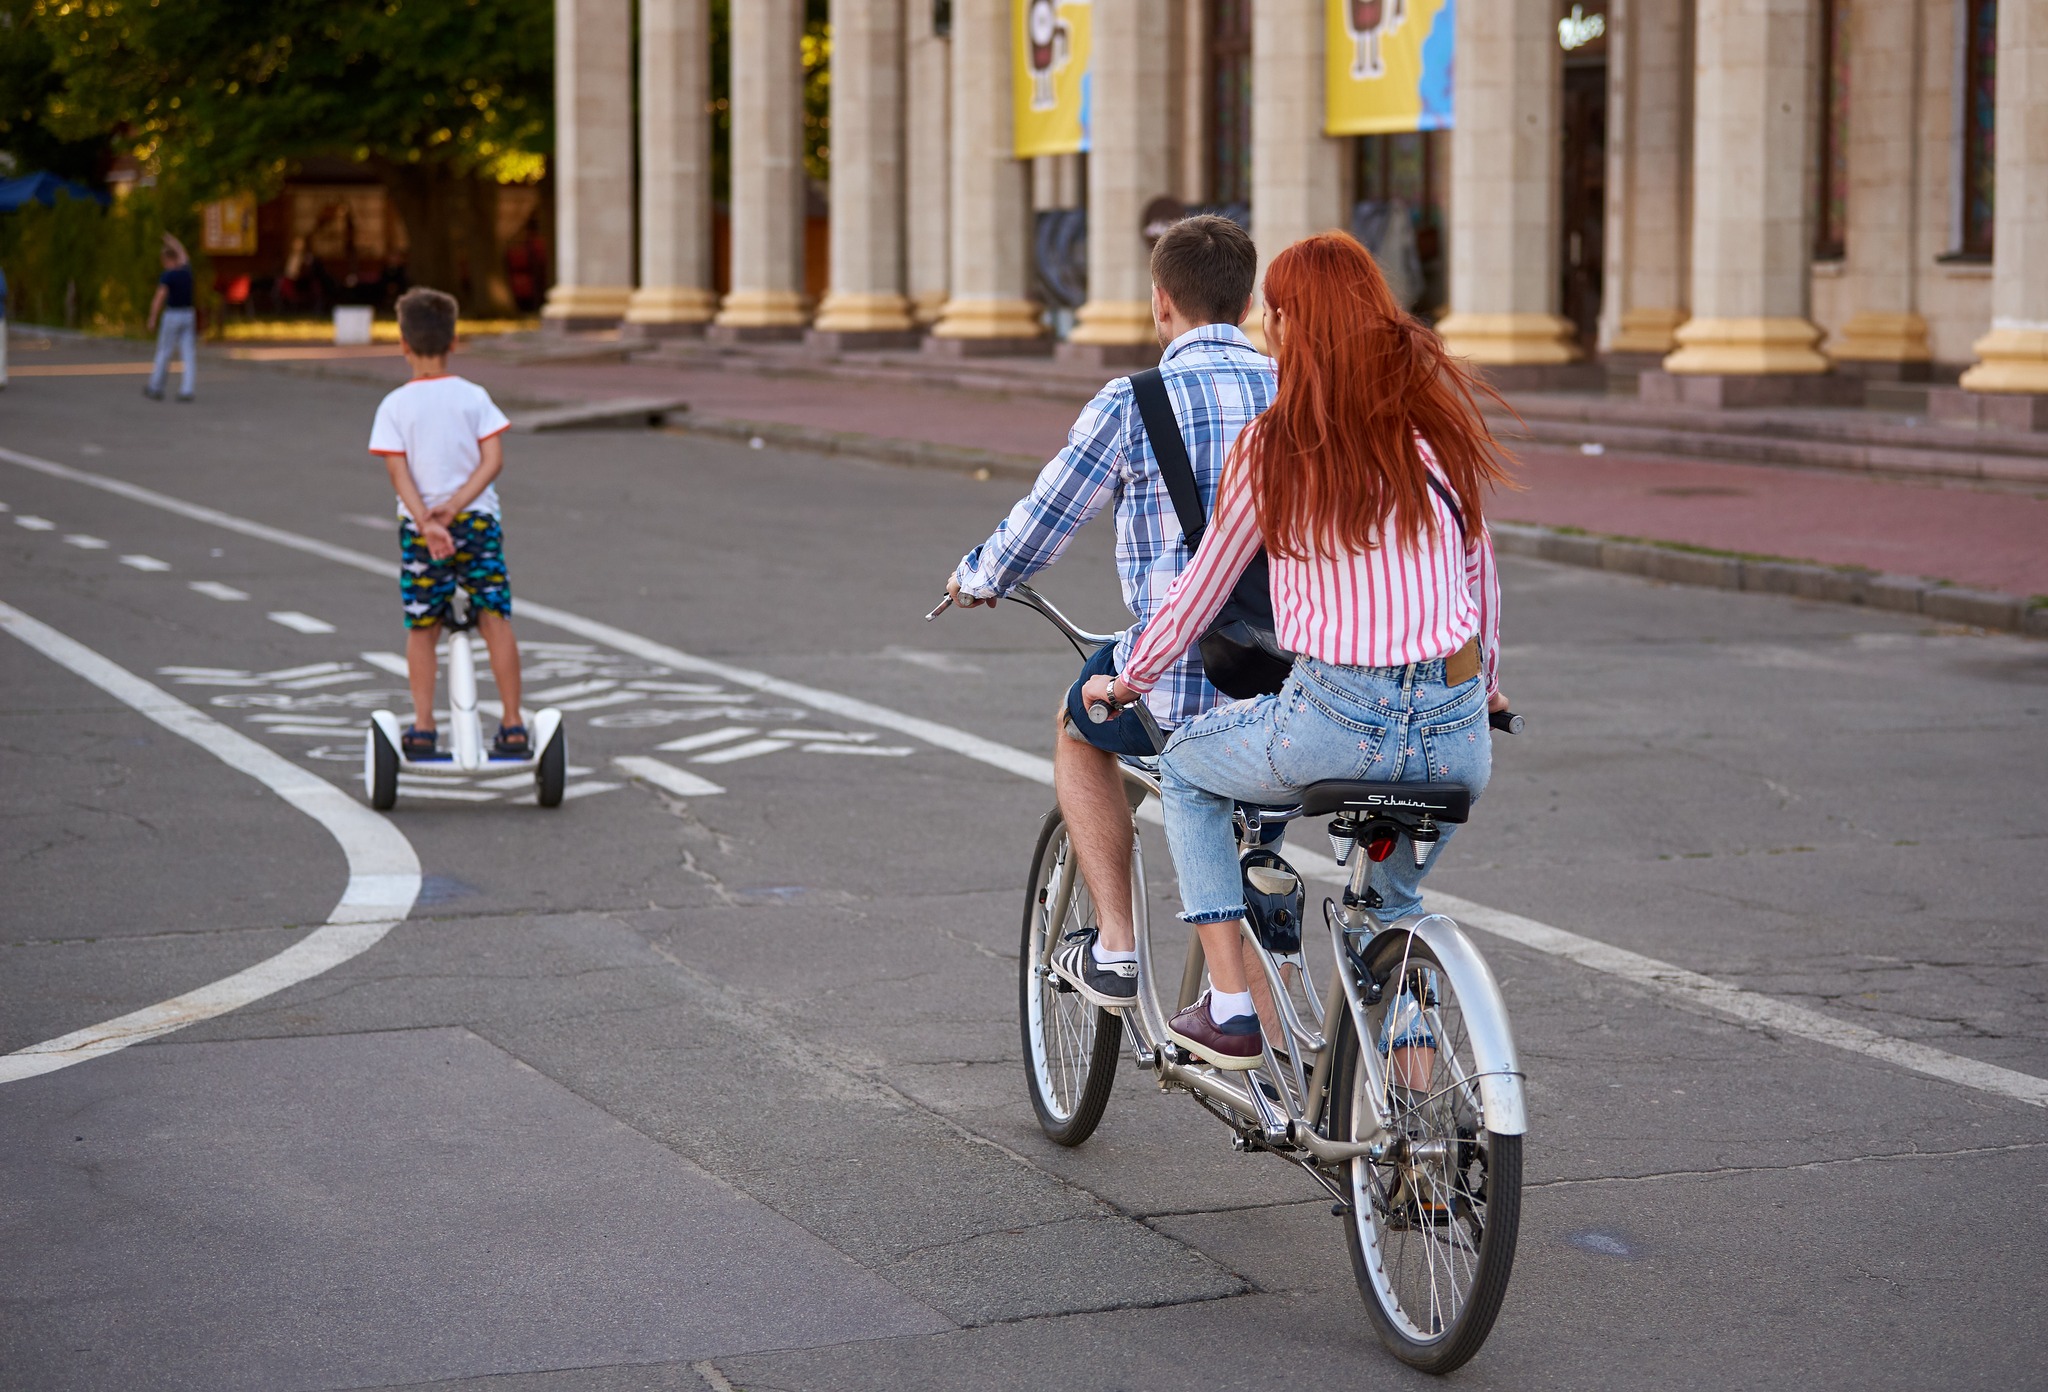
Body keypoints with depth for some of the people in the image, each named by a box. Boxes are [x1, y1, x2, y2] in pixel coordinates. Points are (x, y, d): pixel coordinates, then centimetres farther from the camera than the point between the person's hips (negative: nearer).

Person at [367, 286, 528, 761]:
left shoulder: (394, 406, -2)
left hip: (419, 526, 0)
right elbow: (493, 460, -7)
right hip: (478, 521, 0)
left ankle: (423, 726, 7)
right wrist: (454, 506, -12)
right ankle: (512, 725, 1)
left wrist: (427, 522, -16)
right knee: (495, 619, 3)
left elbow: (399, 472, -10)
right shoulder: (474, 397, 1)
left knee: (421, 628, 10)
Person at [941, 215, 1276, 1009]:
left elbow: (1035, 534, 1)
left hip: (1178, 682, -4)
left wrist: (973, 581, 23)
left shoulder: (1131, 405, -8)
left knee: (1079, 732, 28)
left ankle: (1114, 947, 21)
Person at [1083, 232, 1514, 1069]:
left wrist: (1128, 682, 24)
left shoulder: (1275, 449, -3)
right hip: (1458, 737, 4)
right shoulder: (1441, 427, 6)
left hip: (1336, 722, -4)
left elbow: (1201, 590, 7)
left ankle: (1229, 1008, 17)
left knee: (1186, 768, 26)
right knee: (1395, 894, 35)